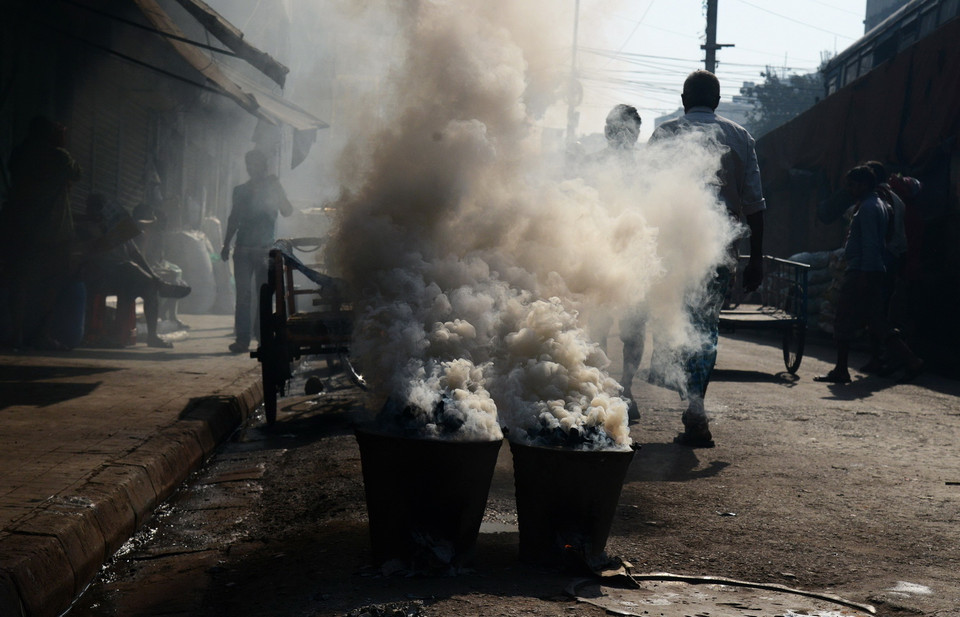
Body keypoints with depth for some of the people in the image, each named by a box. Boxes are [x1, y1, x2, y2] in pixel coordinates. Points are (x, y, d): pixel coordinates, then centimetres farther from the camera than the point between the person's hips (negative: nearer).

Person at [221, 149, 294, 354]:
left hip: (265, 250, -2)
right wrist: (226, 245, 17)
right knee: (243, 295, -5)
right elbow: (233, 219, 21)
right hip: (243, 250, 2)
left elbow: (287, 212, -5)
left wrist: (275, 189, -13)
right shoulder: (241, 190, 14)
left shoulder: (272, 188, 8)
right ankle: (242, 339, -6)